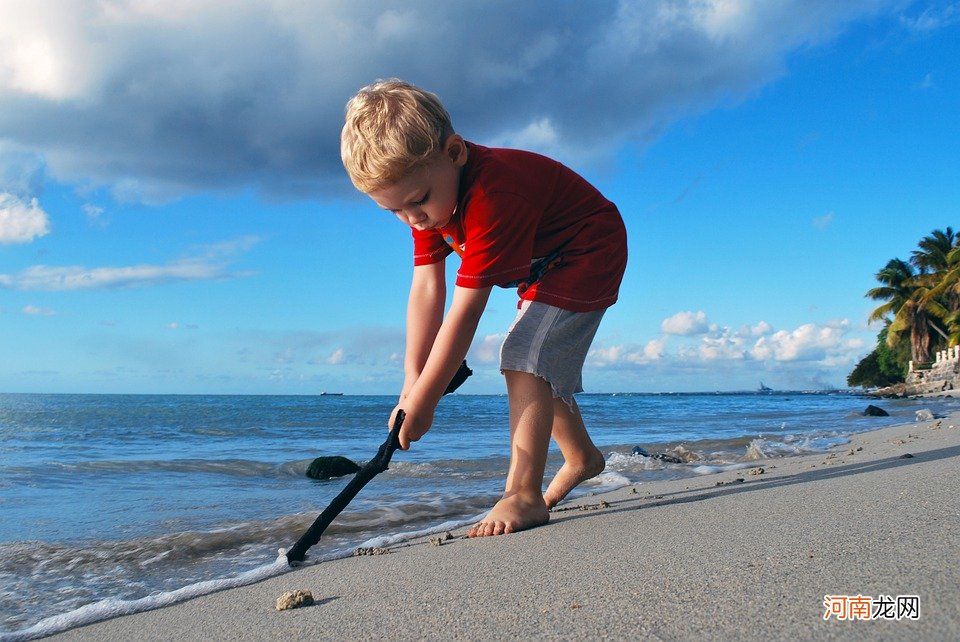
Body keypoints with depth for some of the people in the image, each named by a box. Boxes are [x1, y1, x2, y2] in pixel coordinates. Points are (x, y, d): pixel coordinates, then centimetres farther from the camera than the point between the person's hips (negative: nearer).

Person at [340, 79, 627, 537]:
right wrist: (412, 383, -23)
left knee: (526, 356, -24)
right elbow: (427, 288, -17)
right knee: (540, 364, 17)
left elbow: (465, 311, -40)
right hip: (541, 266, 9)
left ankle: (523, 494, -25)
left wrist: (422, 402, -34)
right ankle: (582, 456, 39)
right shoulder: (427, 194, -13)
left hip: (588, 251, -9)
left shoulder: (491, 196, -41)